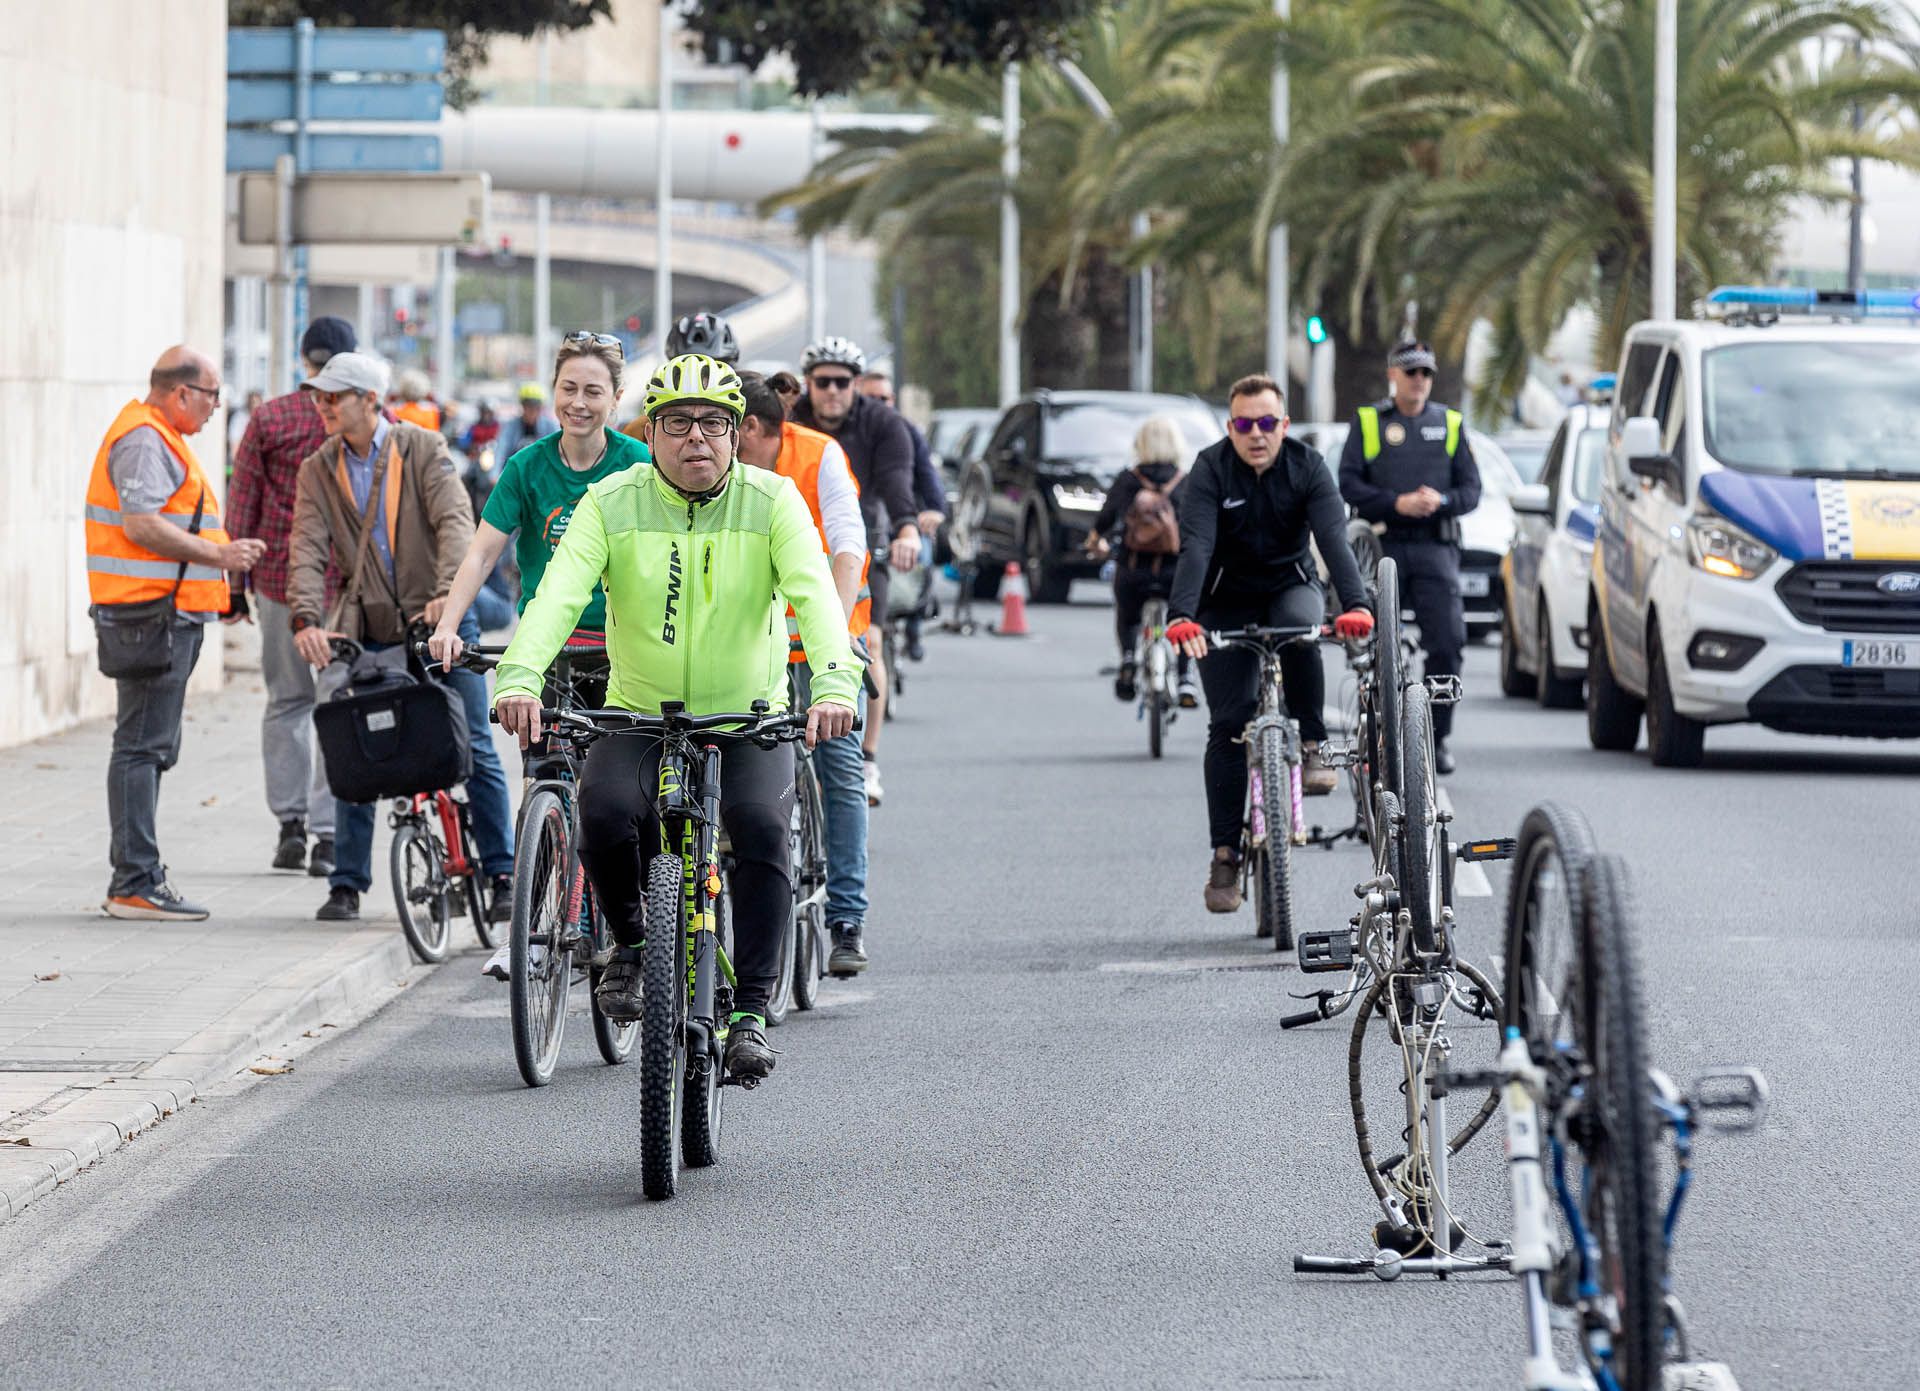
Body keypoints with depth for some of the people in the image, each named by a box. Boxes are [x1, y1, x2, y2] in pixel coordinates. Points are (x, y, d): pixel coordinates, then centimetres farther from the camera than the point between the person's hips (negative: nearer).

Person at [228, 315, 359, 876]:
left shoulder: (269, 419, 1)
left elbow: (242, 504, 3)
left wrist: (239, 580, 11)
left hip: (279, 577, 1)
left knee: (287, 699, 15)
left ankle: (290, 823, 10)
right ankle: (328, 836, -1)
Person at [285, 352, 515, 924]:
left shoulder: (424, 449, -3)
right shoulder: (318, 472, 4)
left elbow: (455, 522, -16)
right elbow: (308, 549, -7)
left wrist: (448, 592, -34)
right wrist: (307, 618, -25)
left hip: (440, 620, -2)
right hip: (368, 630, 2)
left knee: (476, 751, -1)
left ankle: (502, 876, 8)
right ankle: (347, 884, 7)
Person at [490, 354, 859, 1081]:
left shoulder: (773, 502, -7)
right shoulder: (611, 504, -6)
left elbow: (814, 593, -21)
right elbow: (558, 592, -20)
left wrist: (834, 682, -41)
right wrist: (519, 678, -39)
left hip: (748, 720, 0)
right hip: (639, 714, 1)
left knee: (761, 828, -27)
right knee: (604, 810, -27)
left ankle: (749, 1012, -16)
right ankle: (632, 940, 3)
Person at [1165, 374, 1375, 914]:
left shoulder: (1307, 467, -14)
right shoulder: (1210, 470, -17)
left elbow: (1334, 538, -26)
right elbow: (1195, 546, -30)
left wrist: (1356, 604, -44)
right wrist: (1181, 616, -47)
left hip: (1289, 587, 0)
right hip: (1227, 601, 0)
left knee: (1299, 631, -36)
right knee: (1228, 725, -7)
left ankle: (1312, 747, -19)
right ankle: (1225, 855, -2)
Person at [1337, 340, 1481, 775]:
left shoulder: (1449, 424, 14)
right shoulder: (1367, 422, 9)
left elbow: (1471, 489, 10)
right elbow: (1349, 483, 0)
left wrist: (1440, 501, -12)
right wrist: (1396, 503, -15)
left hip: (1435, 547, 1)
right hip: (1382, 545, -1)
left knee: (1447, 644, -10)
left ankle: (1438, 735, -2)